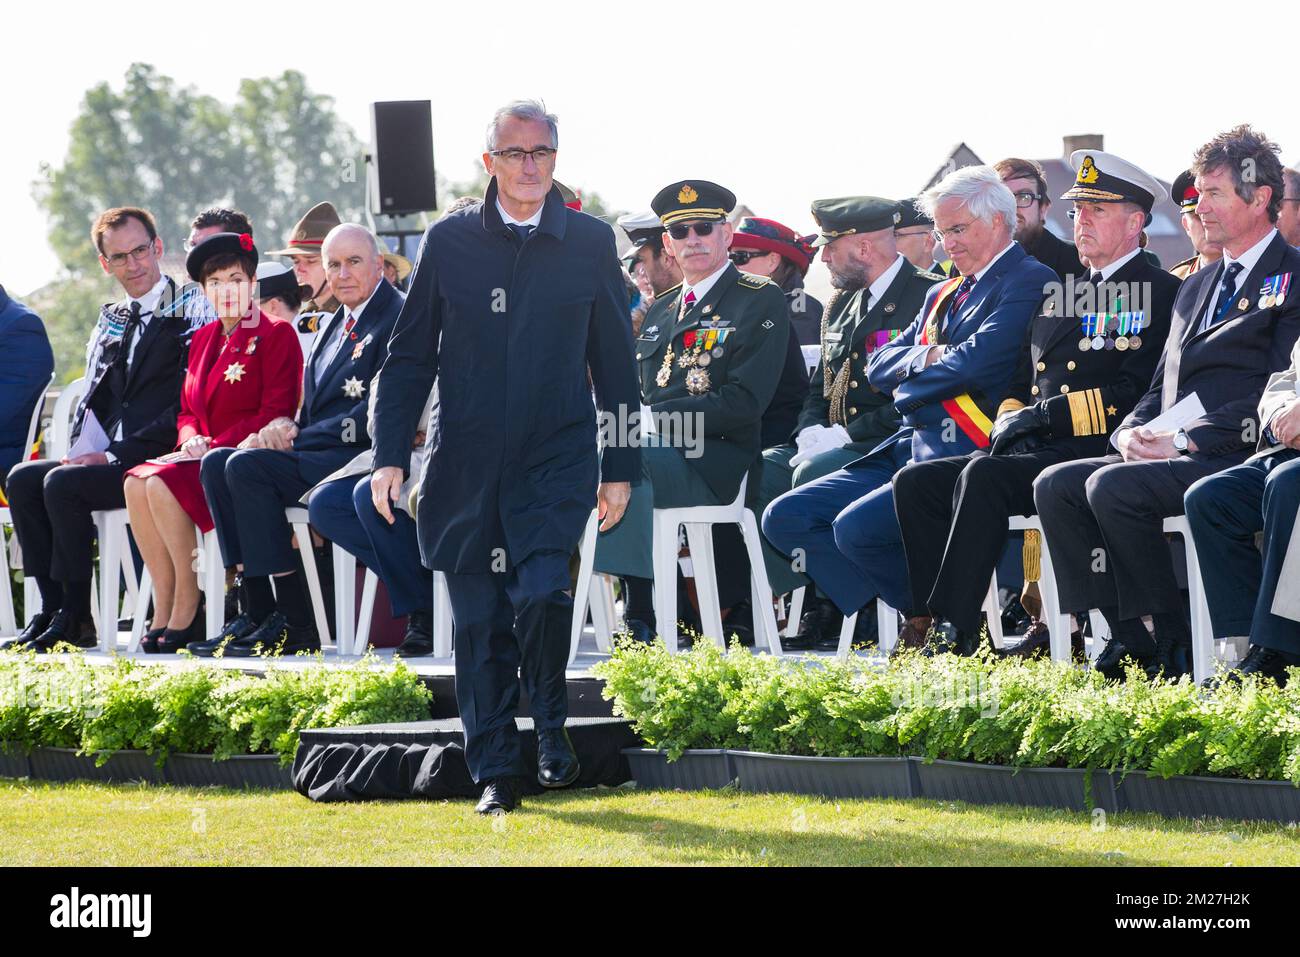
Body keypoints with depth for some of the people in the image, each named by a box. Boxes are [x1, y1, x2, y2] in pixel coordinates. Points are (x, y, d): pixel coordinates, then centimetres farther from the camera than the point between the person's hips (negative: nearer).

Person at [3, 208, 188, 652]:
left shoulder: (187, 315, -7)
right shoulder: (112, 319, 19)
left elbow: (185, 407, -14)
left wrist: (114, 454, -16)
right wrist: (85, 448, -4)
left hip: (155, 460, -8)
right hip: (108, 457, 8)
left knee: (62, 484, -26)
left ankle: (76, 617, -17)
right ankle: (52, 606, -11)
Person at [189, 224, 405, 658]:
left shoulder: (398, 317, -7)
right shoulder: (337, 322, 22)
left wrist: (299, 438, -13)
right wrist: (286, 426, -3)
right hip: (321, 456, 9)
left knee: (249, 467, -25)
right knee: (216, 463, -9)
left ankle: (294, 623, -23)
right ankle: (255, 610, -14)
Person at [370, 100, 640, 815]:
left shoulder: (590, 243, 4)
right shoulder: (449, 241, 5)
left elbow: (615, 367, 9)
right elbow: (409, 357, 8)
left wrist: (619, 468, 7)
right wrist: (390, 454, 0)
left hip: (557, 461, -1)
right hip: (465, 468, 2)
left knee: (542, 594, -21)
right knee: (478, 623, 2)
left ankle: (551, 723, 4)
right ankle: (495, 775, 13)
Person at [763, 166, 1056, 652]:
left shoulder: (1030, 283, -5)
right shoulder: (943, 295, 24)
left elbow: (975, 362, -19)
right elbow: (879, 366, 18)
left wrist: (912, 380, -2)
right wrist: (926, 359, -3)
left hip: (966, 457, -10)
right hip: (910, 448, 10)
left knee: (857, 527, -29)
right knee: (786, 518, -2)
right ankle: (906, 613, -4)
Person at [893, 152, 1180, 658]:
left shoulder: (1161, 294, 0)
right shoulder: (1062, 298, 26)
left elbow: (1133, 394, -12)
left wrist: (1046, 414, -14)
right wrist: (1009, 419, 3)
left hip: (1096, 454, -8)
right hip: (1031, 451, 8)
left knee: (985, 478, -32)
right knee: (916, 481, -10)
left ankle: (956, 630, -33)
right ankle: (940, 629, -16)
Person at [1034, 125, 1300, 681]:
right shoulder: (1195, 289, 26)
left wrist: (1185, 439, -17)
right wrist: (1131, 432, 1)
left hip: (1242, 458, -8)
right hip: (1172, 454, 8)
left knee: (1112, 486, -29)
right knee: (1055, 485, -11)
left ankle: (1173, 649, -19)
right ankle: (1128, 637, -14)